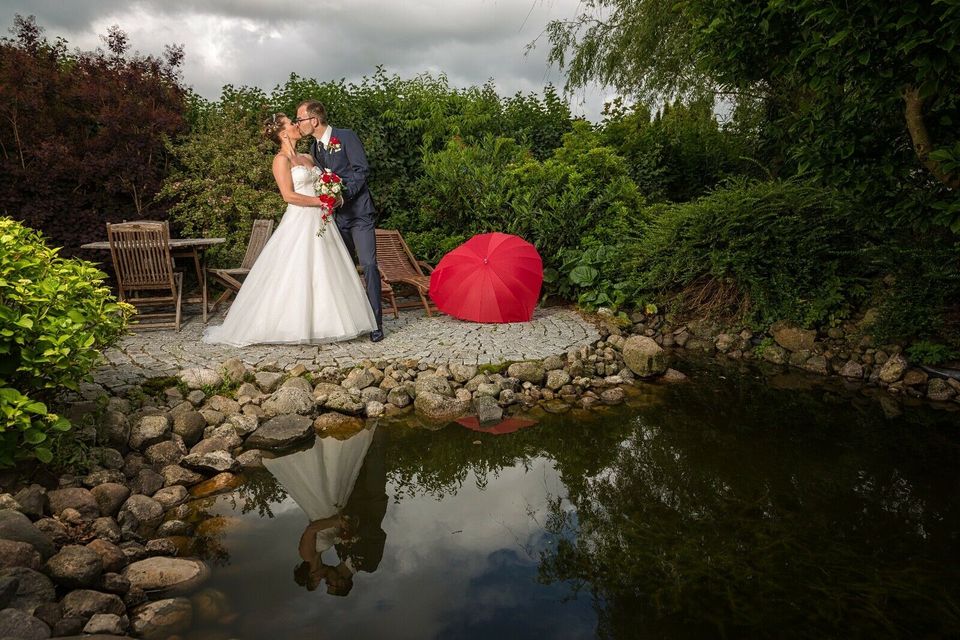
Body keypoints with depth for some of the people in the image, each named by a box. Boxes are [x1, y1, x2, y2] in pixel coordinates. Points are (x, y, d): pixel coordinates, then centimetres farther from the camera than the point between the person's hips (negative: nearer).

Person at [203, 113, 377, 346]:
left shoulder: (308, 158, 17)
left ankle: (319, 323, 14)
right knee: (294, 277, -5)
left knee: (324, 274, 7)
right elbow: (289, 195, -14)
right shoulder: (281, 159, -5)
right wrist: (320, 201, -12)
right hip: (299, 222, -8)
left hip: (320, 222, 8)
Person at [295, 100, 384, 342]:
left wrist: (344, 195, -19)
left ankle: (375, 322, -8)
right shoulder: (314, 148, 14)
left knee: (368, 264, -12)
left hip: (359, 212, -7)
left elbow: (362, 170, -12)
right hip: (336, 215, 7)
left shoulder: (346, 136, -6)